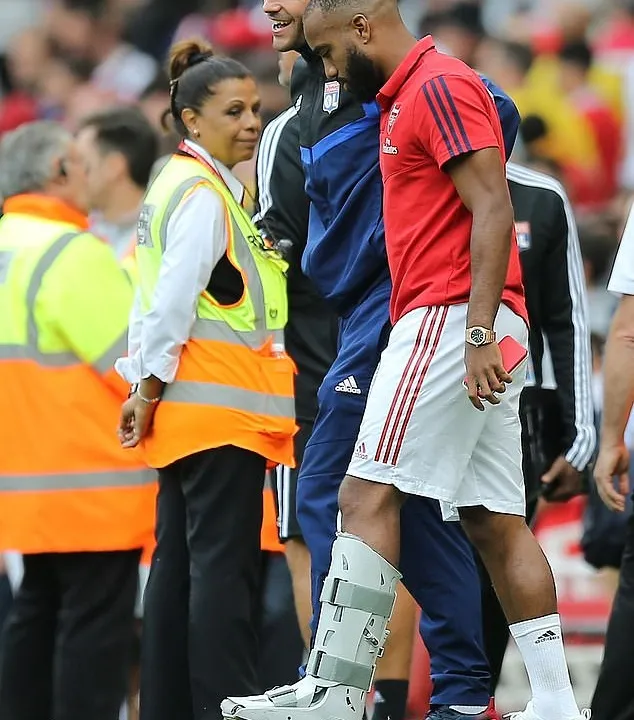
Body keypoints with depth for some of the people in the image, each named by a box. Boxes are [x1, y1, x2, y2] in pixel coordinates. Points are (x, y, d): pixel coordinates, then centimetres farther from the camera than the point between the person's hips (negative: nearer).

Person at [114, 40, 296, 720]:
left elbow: (151, 296, 18)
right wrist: (150, 392, -12)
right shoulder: (205, 195, -12)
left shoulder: (176, 184, 17)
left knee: (178, 560, 10)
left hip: (189, 408, 10)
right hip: (221, 407, -10)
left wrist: (142, 388, 15)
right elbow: (170, 302, -19)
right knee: (224, 564, -11)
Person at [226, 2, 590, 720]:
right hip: (478, 336, 10)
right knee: (494, 521, 7)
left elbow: (493, 212, -17)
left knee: (368, 498, -13)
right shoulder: (406, 96, 23)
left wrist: (478, 333, -23)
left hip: (451, 314, -10)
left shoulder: (438, 85, -8)